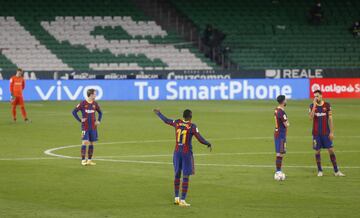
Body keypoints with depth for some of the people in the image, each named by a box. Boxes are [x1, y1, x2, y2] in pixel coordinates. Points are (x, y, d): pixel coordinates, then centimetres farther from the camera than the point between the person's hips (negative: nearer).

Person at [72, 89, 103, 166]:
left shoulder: (95, 104, 6)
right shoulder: (83, 103, -7)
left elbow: (100, 112, 21)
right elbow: (74, 112, -4)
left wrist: (98, 120, 6)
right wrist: (80, 120, -10)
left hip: (93, 127, 4)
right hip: (85, 127, -4)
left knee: (91, 143, 6)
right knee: (85, 142, -11)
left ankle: (89, 160, 13)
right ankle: (83, 160, -8)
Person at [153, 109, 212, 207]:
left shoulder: (177, 123, 0)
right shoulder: (192, 126, -12)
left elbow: (166, 120, 16)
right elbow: (200, 139, -13)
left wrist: (158, 113, 34)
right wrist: (208, 144, 6)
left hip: (177, 152, 5)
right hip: (187, 153, -5)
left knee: (177, 174, 18)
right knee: (186, 177, -2)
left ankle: (176, 198, 24)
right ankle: (182, 200, -6)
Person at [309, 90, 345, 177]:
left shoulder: (327, 105, 1)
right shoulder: (312, 106, 0)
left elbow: (330, 119, 2)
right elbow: (311, 117, -16)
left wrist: (331, 132, -2)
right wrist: (314, 105, -20)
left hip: (326, 133, 0)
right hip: (316, 133, 0)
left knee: (331, 150, -2)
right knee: (317, 151, 3)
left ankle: (336, 171, 2)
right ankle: (320, 170, 14)